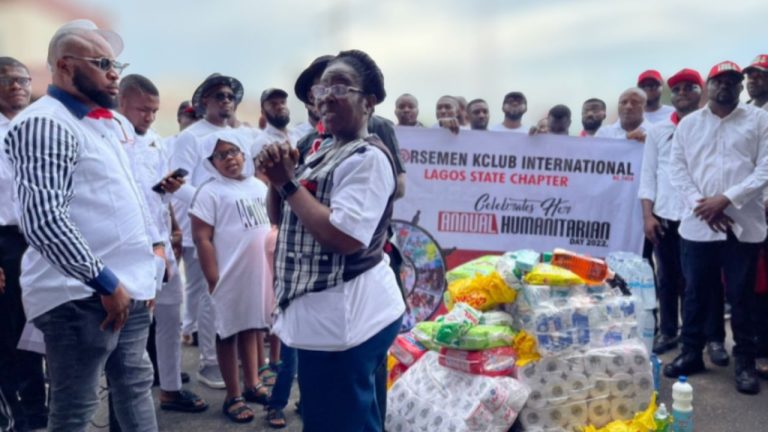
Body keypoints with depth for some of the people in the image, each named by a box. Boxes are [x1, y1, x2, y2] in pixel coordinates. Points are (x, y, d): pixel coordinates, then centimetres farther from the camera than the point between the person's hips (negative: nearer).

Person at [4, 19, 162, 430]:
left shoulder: (110, 123, 13)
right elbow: (43, 220, -22)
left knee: (136, 385, 18)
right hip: (82, 294, -8)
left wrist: (152, 248, 14)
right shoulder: (45, 123, -13)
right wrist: (105, 282, -18)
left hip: (128, 286, 8)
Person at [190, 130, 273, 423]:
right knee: (229, 333, 6)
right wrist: (213, 280, -16)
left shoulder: (259, 186, 10)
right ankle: (233, 397, 17)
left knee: (251, 329, 16)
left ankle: (252, 385, 31)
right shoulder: (210, 192, -8)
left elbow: (271, 225, 18)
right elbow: (202, 238, -12)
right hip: (231, 275, -5)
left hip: (260, 272, 5)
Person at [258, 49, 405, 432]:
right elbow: (278, 217, 16)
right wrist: (277, 178, -3)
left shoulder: (369, 159, -16)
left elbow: (342, 237, -26)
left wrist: (288, 183, -18)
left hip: (344, 315, -10)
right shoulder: (322, 153, 14)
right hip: (329, 313, 10)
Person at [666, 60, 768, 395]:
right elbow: (678, 170, 6)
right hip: (698, 224, 2)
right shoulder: (688, 123, 11)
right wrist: (701, 205, -8)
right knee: (695, 293, 9)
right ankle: (691, 353, 22)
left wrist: (726, 199, -13)